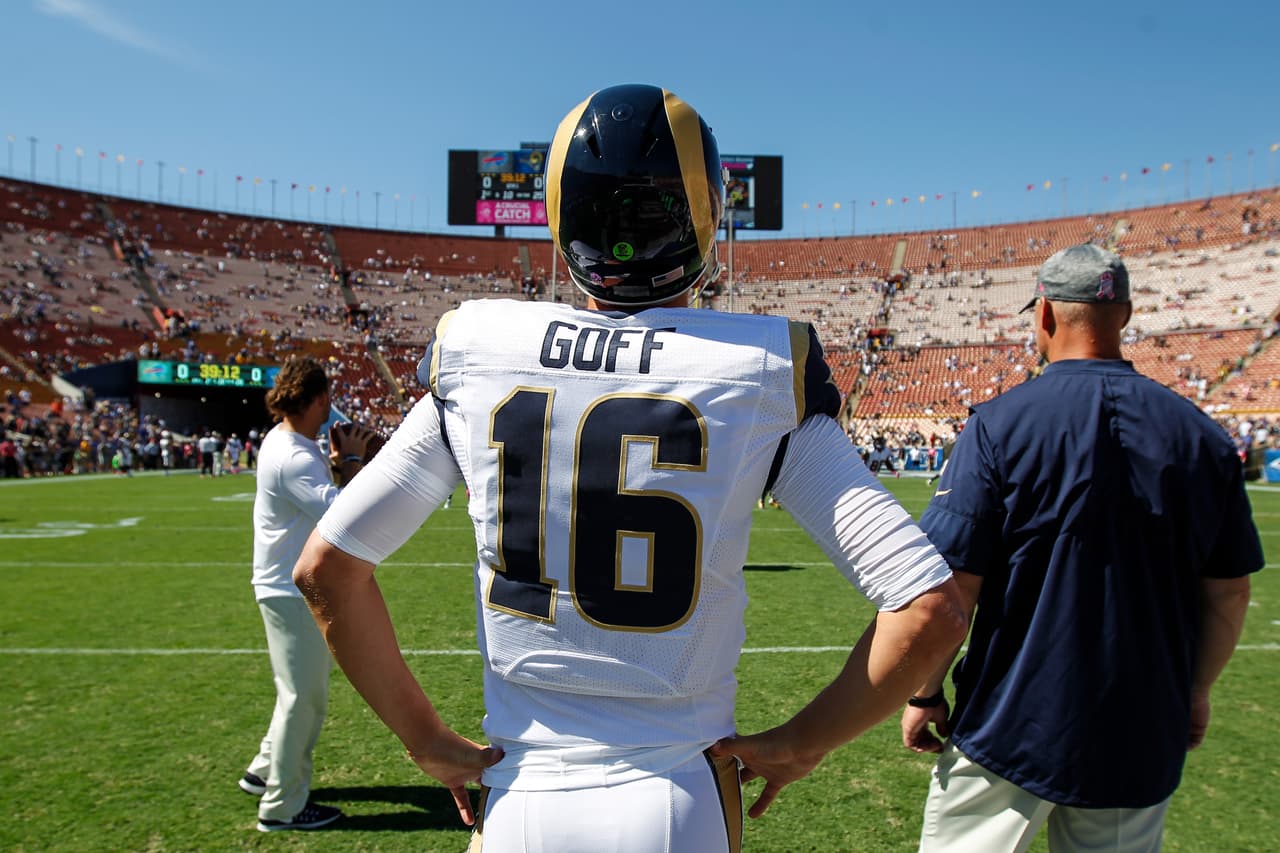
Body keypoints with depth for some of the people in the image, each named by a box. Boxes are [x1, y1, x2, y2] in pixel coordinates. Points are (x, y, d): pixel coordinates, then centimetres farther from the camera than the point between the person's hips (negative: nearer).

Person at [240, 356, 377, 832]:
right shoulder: (294, 459, -26)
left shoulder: (284, 440, 6)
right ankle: (282, 807, 18)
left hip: (292, 585, 10)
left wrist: (339, 460, 0)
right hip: (292, 591, -10)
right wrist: (352, 460, -19)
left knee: (305, 687, 24)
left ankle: (265, 772, 38)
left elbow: (321, 495, 15)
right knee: (303, 696, 3)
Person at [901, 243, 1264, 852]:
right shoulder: (1202, 435, -1)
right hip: (1143, 736, 4)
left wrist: (925, 694, -3)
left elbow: (953, 584, -15)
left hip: (1012, 727, -4)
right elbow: (1228, 592, 6)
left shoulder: (1000, 423, -14)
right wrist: (1195, 690, 21)